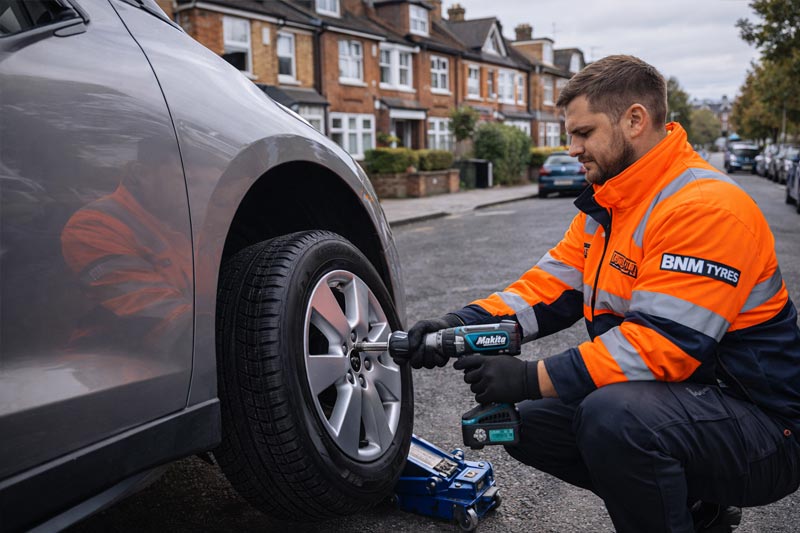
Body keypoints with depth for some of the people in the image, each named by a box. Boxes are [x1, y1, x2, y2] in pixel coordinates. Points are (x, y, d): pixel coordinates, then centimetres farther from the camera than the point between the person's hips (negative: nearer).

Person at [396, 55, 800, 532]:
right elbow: (551, 286, 2)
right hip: (679, 400, 9)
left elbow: (661, 345, -29)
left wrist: (531, 379, -29)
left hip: (759, 423, -9)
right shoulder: (606, 205, 7)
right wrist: (461, 324, -12)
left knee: (614, 415, -35)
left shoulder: (705, 207, -22)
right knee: (529, 424, 6)